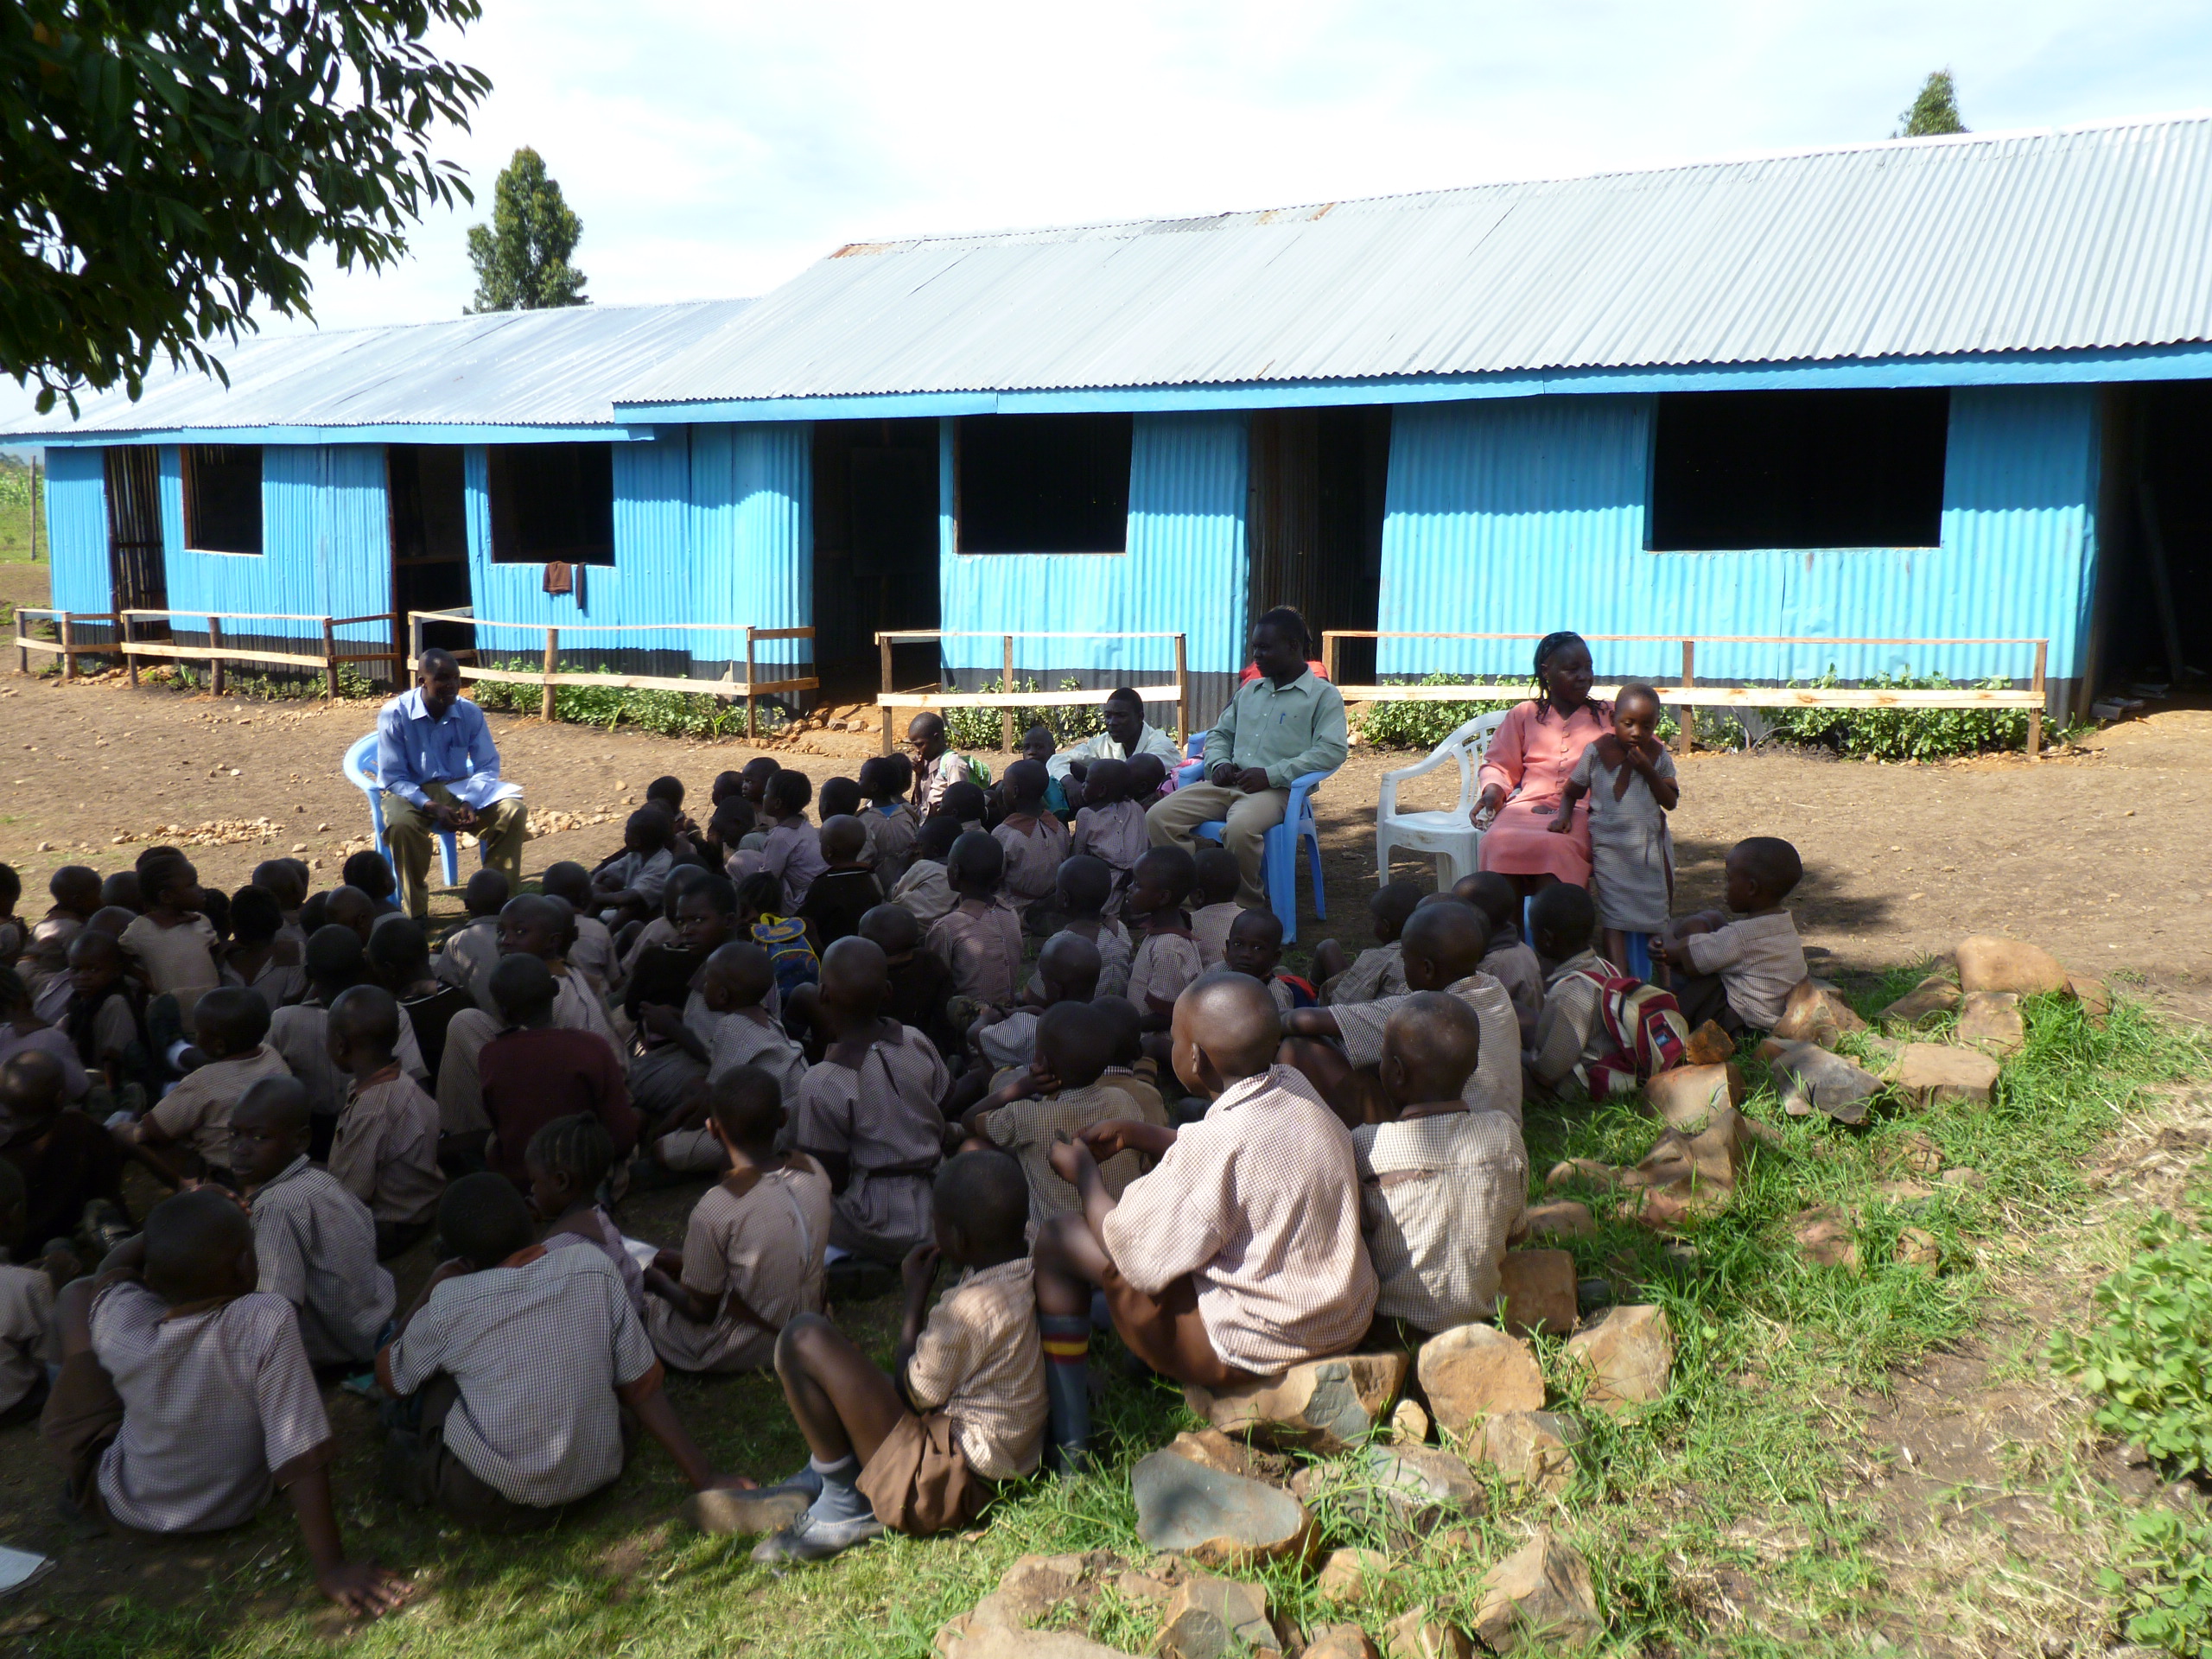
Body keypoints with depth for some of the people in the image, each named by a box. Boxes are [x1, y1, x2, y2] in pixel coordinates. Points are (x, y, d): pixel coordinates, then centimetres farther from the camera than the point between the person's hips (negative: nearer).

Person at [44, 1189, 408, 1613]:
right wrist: (332, 1568, -30)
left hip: (117, 1504, 0)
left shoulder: (120, 1320, -27)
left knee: (76, 1293, 10)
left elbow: (110, 1272, 0)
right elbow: (302, 1456, -35)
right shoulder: (267, 1323, -35)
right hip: (230, 1513, 0)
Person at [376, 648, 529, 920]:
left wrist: (470, 801, -21)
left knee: (513, 811, -21)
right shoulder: (394, 715, -15)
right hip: (412, 793, -3)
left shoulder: (470, 712, -6)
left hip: (459, 788, 3)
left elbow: (488, 766, 0)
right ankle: (416, 913, -20)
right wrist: (432, 807, -29)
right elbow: (393, 778, -14)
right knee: (402, 825, -37)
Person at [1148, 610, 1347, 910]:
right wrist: (1219, 762, 3)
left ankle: (1247, 906, -17)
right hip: (1227, 784, 6)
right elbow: (1219, 733, 29)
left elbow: (1333, 750, -10)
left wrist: (1271, 774, -17)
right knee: (1158, 818, -17)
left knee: (1240, 828, -39)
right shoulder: (1249, 690, 23)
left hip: (1277, 790, -6)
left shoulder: (1323, 695, 3)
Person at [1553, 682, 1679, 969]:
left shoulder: (1659, 756, 2)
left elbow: (1671, 802, -3)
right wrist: (1563, 816, -15)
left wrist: (1648, 771, -15)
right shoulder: (1596, 753, -5)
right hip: (1610, 847, -3)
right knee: (1615, 920, -9)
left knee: (1658, 915, 11)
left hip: (1652, 847, 3)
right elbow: (1571, 792, 4)